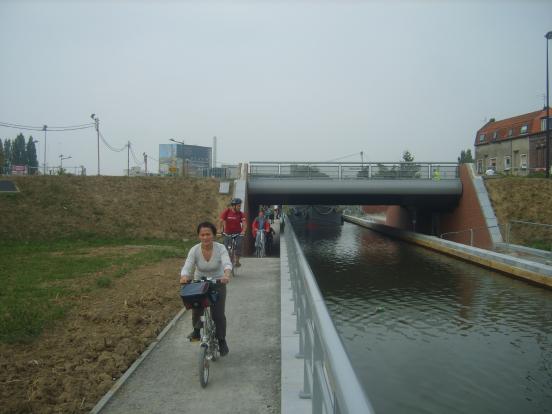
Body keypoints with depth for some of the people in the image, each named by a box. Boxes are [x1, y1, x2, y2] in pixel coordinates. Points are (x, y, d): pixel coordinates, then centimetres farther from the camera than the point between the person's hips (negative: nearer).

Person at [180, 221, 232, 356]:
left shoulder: (220, 248, -20)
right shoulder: (194, 250, -17)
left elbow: (227, 263, -35)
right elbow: (187, 266, -27)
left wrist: (226, 275, -56)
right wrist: (184, 276, -50)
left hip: (218, 283, -1)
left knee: (218, 314, -8)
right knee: (196, 310, -7)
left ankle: (221, 340, 16)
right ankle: (196, 330, 28)